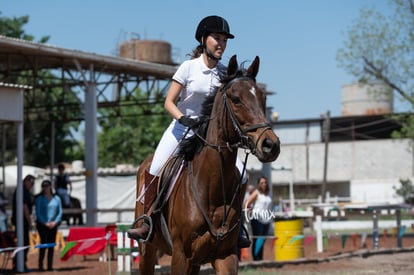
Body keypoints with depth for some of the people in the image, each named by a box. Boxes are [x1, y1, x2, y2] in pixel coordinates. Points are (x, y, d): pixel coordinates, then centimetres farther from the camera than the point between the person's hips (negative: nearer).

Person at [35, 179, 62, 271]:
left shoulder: (56, 198, 9)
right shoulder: (39, 198, 0)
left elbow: (60, 212, 9)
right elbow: (38, 213, -4)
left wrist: (55, 222, -6)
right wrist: (45, 223, -12)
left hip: (53, 225, 4)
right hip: (42, 225, -4)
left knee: (52, 245, 3)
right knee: (44, 242, -12)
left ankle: (50, 265, 8)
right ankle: (40, 265, -8)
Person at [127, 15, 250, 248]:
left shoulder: (225, 73, 1)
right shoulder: (189, 67, -8)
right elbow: (169, 102, -8)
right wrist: (183, 118, -25)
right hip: (182, 128, -3)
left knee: (239, 173, -12)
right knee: (155, 169, -23)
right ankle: (147, 222, -9)